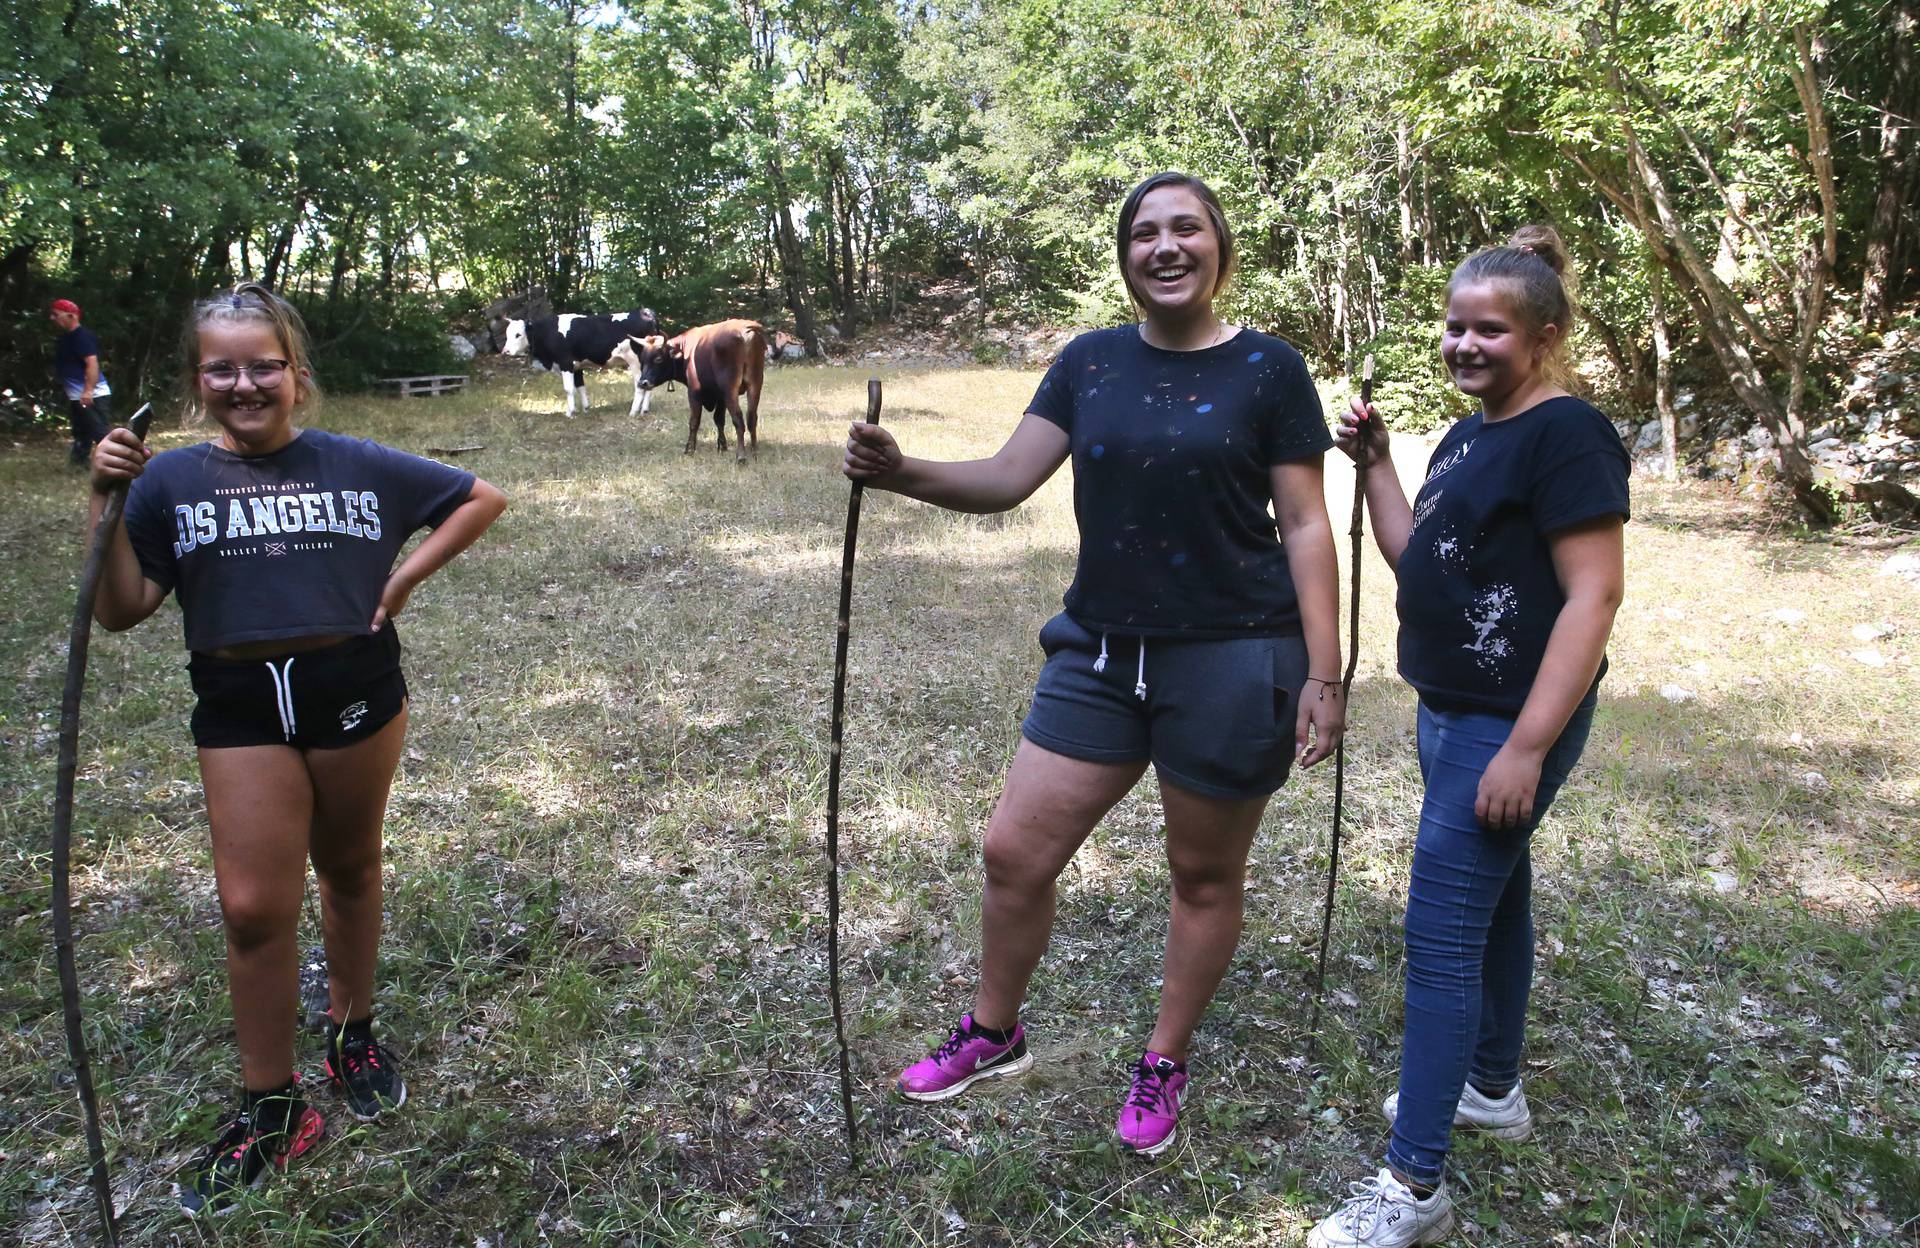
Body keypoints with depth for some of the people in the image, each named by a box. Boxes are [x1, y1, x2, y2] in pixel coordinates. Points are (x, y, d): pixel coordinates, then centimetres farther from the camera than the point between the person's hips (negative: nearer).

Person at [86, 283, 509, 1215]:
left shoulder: (356, 465, 0)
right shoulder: (170, 480, 1)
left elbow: (482, 497, 8)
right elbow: (122, 610, -4)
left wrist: (406, 576, -1)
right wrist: (109, 502, -13)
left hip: (355, 691, 0)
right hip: (240, 707, 0)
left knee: (348, 872, 16)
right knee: (254, 907, -2)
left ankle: (353, 1034, 37)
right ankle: (270, 1110, 14)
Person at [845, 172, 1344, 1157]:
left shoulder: (1268, 370, -5)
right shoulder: (1090, 363, 5)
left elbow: (1304, 527, -5)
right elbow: (1005, 481, 0)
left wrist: (1323, 676, -9)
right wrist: (901, 472, -18)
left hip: (1230, 663, -3)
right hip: (1101, 652, 4)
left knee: (1204, 874, 11)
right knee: (1014, 852, 6)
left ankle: (1165, 1063, 34)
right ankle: (994, 1035, 31)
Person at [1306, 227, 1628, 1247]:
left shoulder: (1567, 436, -16)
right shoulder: (1468, 438, 12)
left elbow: (1594, 593, -22)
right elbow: (1414, 557, 16)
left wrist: (1527, 748, -25)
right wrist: (1376, 462, 4)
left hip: (1508, 725, -10)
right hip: (1452, 709, 10)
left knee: (1440, 935, -8)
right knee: (1493, 899, 22)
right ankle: (1492, 1087, 41)